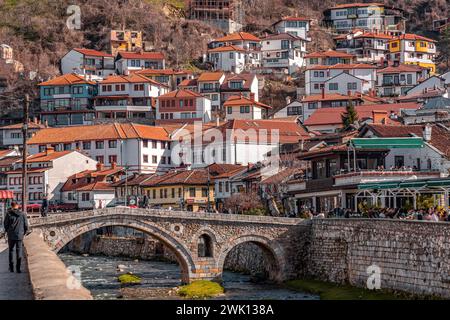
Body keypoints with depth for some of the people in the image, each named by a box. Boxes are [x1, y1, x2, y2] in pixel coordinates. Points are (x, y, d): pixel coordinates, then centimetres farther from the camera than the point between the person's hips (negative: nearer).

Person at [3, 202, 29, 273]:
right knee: (19, 252, 6)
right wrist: (24, 233, 13)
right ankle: (18, 268, 3)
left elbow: (5, 224, -2)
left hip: (11, 236, 0)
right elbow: (26, 226, -1)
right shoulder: (23, 214, -4)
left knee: (11, 251, 15)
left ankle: (11, 267, 15)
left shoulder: (9, 214, -7)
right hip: (20, 236, 0)